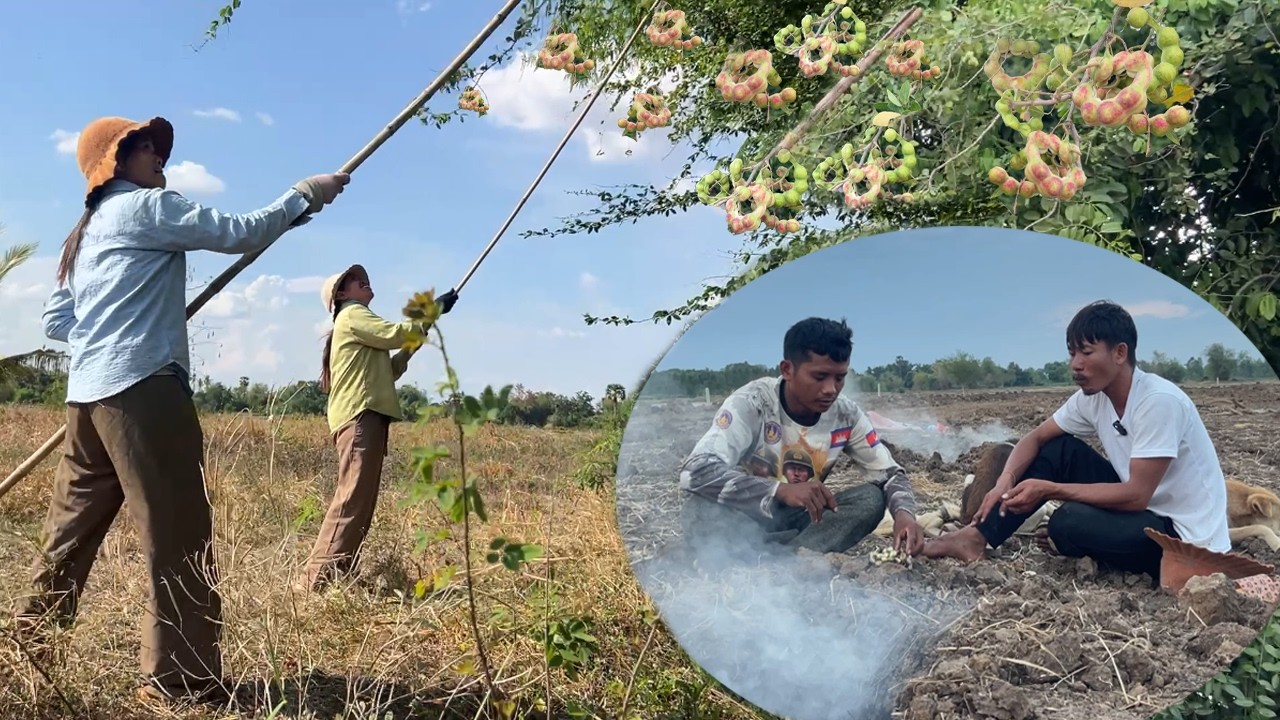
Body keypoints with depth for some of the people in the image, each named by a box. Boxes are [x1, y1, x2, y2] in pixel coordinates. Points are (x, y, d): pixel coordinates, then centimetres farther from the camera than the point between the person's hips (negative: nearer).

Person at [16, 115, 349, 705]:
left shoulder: (86, 231, 24)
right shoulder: (147, 206, -2)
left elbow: (56, 318, 22)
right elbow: (239, 234, -8)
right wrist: (305, 194, 2)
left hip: (88, 392, 10)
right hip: (141, 388, -9)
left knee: (72, 529, 16)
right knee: (178, 536, -9)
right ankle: (181, 680, -7)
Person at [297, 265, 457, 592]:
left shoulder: (358, 323, 29)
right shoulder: (352, 315, 1)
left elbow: (386, 373, 25)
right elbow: (393, 333, -13)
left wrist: (412, 346, 15)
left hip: (367, 417, 10)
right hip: (360, 417, -10)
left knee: (361, 501, 7)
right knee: (352, 500, -16)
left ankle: (337, 576, 8)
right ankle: (316, 582, -18)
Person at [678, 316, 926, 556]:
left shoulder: (846, 415, -11)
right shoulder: (751, 403, -25)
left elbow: (890, 472, 0)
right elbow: (694, 473, -37)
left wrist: (904, 512, -25)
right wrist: (782, 490, -48)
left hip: (798, 518, 5)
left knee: (871, 499, -20)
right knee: (701, 511, -37)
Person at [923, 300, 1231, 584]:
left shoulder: (1159, 401, -26)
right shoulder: (1091, 397, -3)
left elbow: (1136, 495, -28)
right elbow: (1036, 438, 4)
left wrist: (1049, 489, -27)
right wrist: (1006, 480, -16)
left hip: (1188, 536, -8)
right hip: (1142, 507, 8)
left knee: (1069, 523, -28)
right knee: (1060, 450, -3)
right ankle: (978, 537, -4)